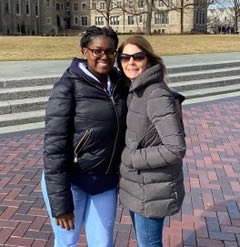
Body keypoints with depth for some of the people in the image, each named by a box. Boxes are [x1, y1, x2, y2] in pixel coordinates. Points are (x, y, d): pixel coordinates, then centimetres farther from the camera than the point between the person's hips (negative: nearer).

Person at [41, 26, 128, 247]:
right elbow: (54, 146, -20)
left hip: (105, 182, 5)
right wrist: (60, 201, -21)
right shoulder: (68, 87, -17)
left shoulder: (120, 85, 0)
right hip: (69, 180, -4)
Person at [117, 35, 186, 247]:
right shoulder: (135, 91, 5)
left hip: (152, 189, -8)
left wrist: (132, 158, -21)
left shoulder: (157, 96, -23)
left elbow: (176, 148, -28)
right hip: (138, 185, 9)